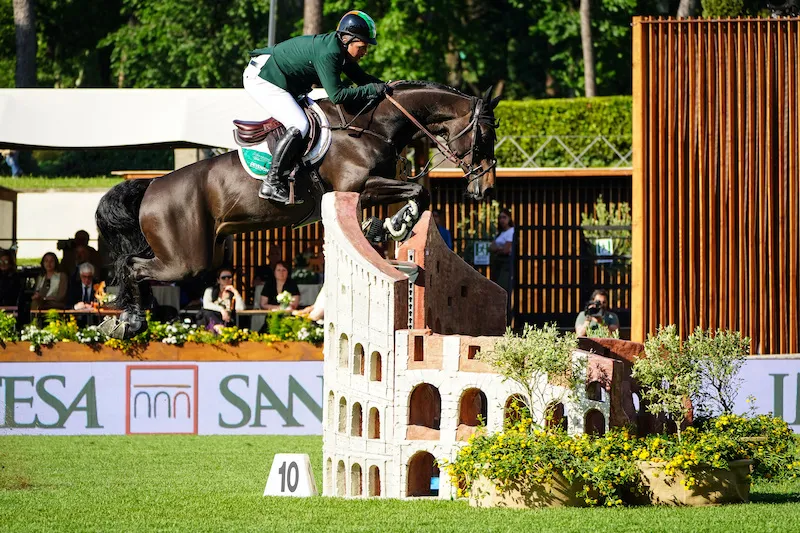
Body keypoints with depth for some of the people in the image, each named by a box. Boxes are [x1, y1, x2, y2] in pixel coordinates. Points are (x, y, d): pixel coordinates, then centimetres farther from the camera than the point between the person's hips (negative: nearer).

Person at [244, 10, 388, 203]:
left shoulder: (341, 50, 3)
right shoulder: (327, 53, -27)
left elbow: (361, 78, 13)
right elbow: (337, 95, -30)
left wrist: (384, 86, -5)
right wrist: (373, 90, -24)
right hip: (261, 79, -11)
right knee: (299, 126, -20)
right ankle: (271, 183, -20)